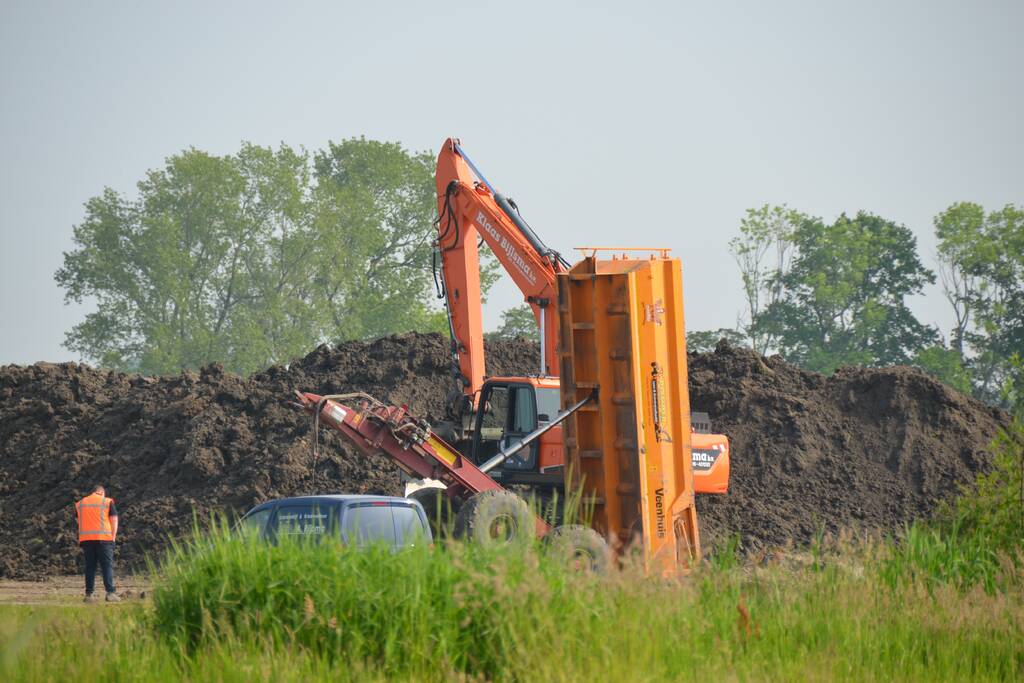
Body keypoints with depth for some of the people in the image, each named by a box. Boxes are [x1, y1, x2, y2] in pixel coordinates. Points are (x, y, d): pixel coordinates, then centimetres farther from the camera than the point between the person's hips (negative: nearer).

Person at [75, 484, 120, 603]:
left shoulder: (79, 504, 15)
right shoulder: (107, 502, 5)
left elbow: (79, 522, 18)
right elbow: (114, 520, 1)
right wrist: (113, 537, 4)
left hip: (86, 539, 3)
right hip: (104, 538, -3)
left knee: (90, 567, 7)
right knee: (107, 566, -3)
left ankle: (88, 594, 2)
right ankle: (110, 593, -13)